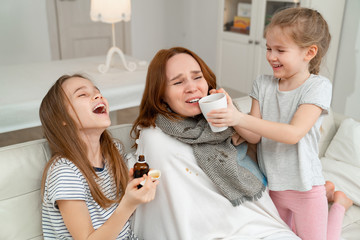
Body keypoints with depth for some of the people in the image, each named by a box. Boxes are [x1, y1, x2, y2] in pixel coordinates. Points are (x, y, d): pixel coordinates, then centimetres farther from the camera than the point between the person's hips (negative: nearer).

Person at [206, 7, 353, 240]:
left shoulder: (318, 86, -17)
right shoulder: (263, 84, -4)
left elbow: (293, 134, -28)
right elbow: (255, 136, -7)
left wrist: (241, 118, -35)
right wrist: (230, 113, -26)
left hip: (304, 188, -5)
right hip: (272, 185, 5)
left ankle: (339, 201, 31)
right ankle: (325, 190, 38)